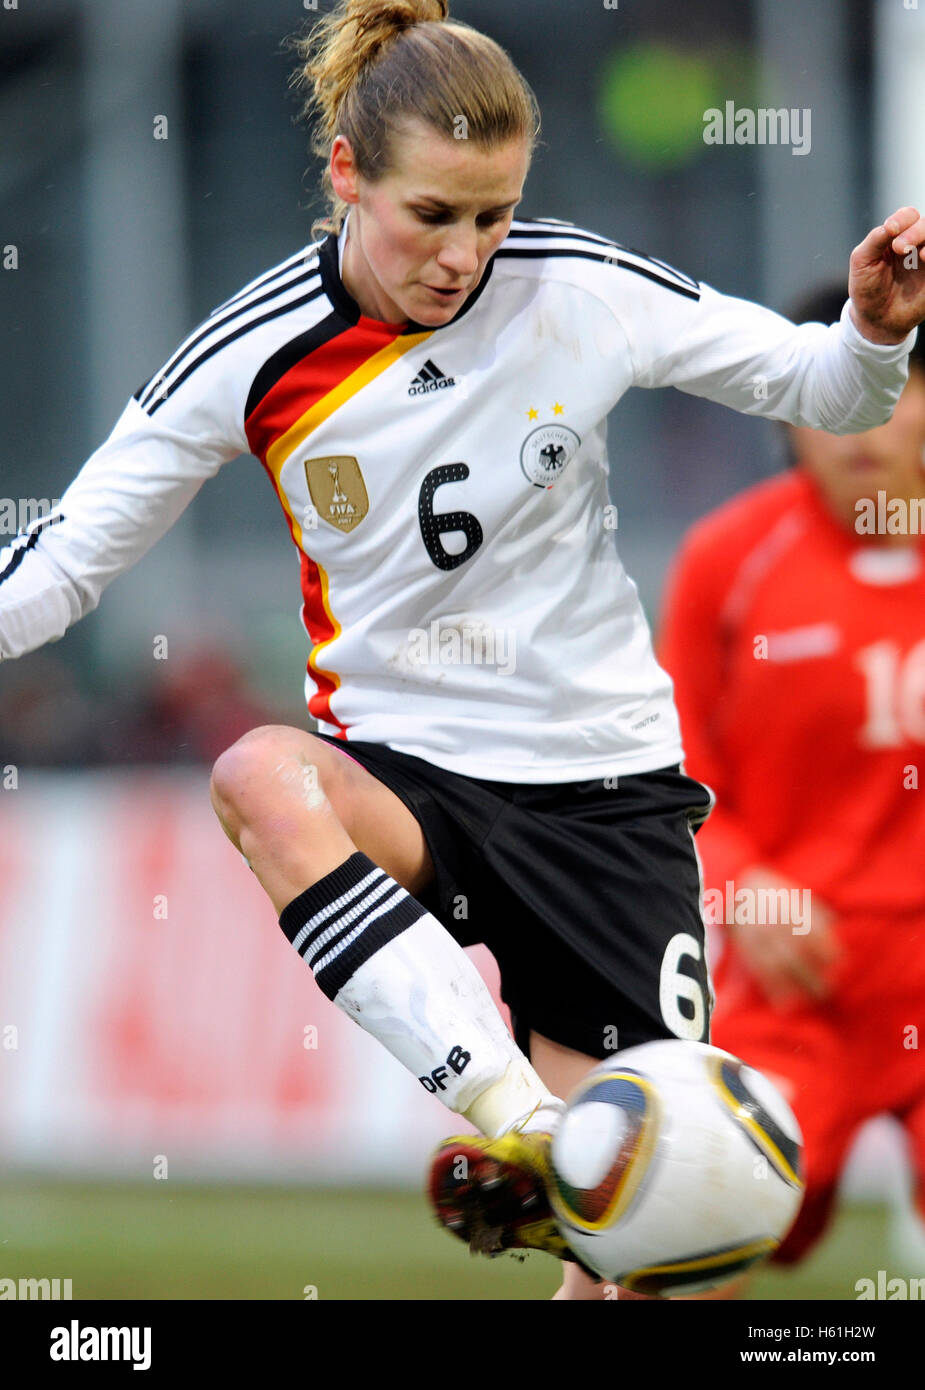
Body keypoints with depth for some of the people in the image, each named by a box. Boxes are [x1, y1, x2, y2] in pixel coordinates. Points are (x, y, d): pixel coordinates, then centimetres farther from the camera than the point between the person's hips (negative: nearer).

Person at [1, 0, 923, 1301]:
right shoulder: (257, 356, -8)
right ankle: (518, 1128, -44)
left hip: (604, 781, 1)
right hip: (404, 772, -1)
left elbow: (818, 389, 4)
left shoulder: (584, 291, -7)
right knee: (259, 776, -38)